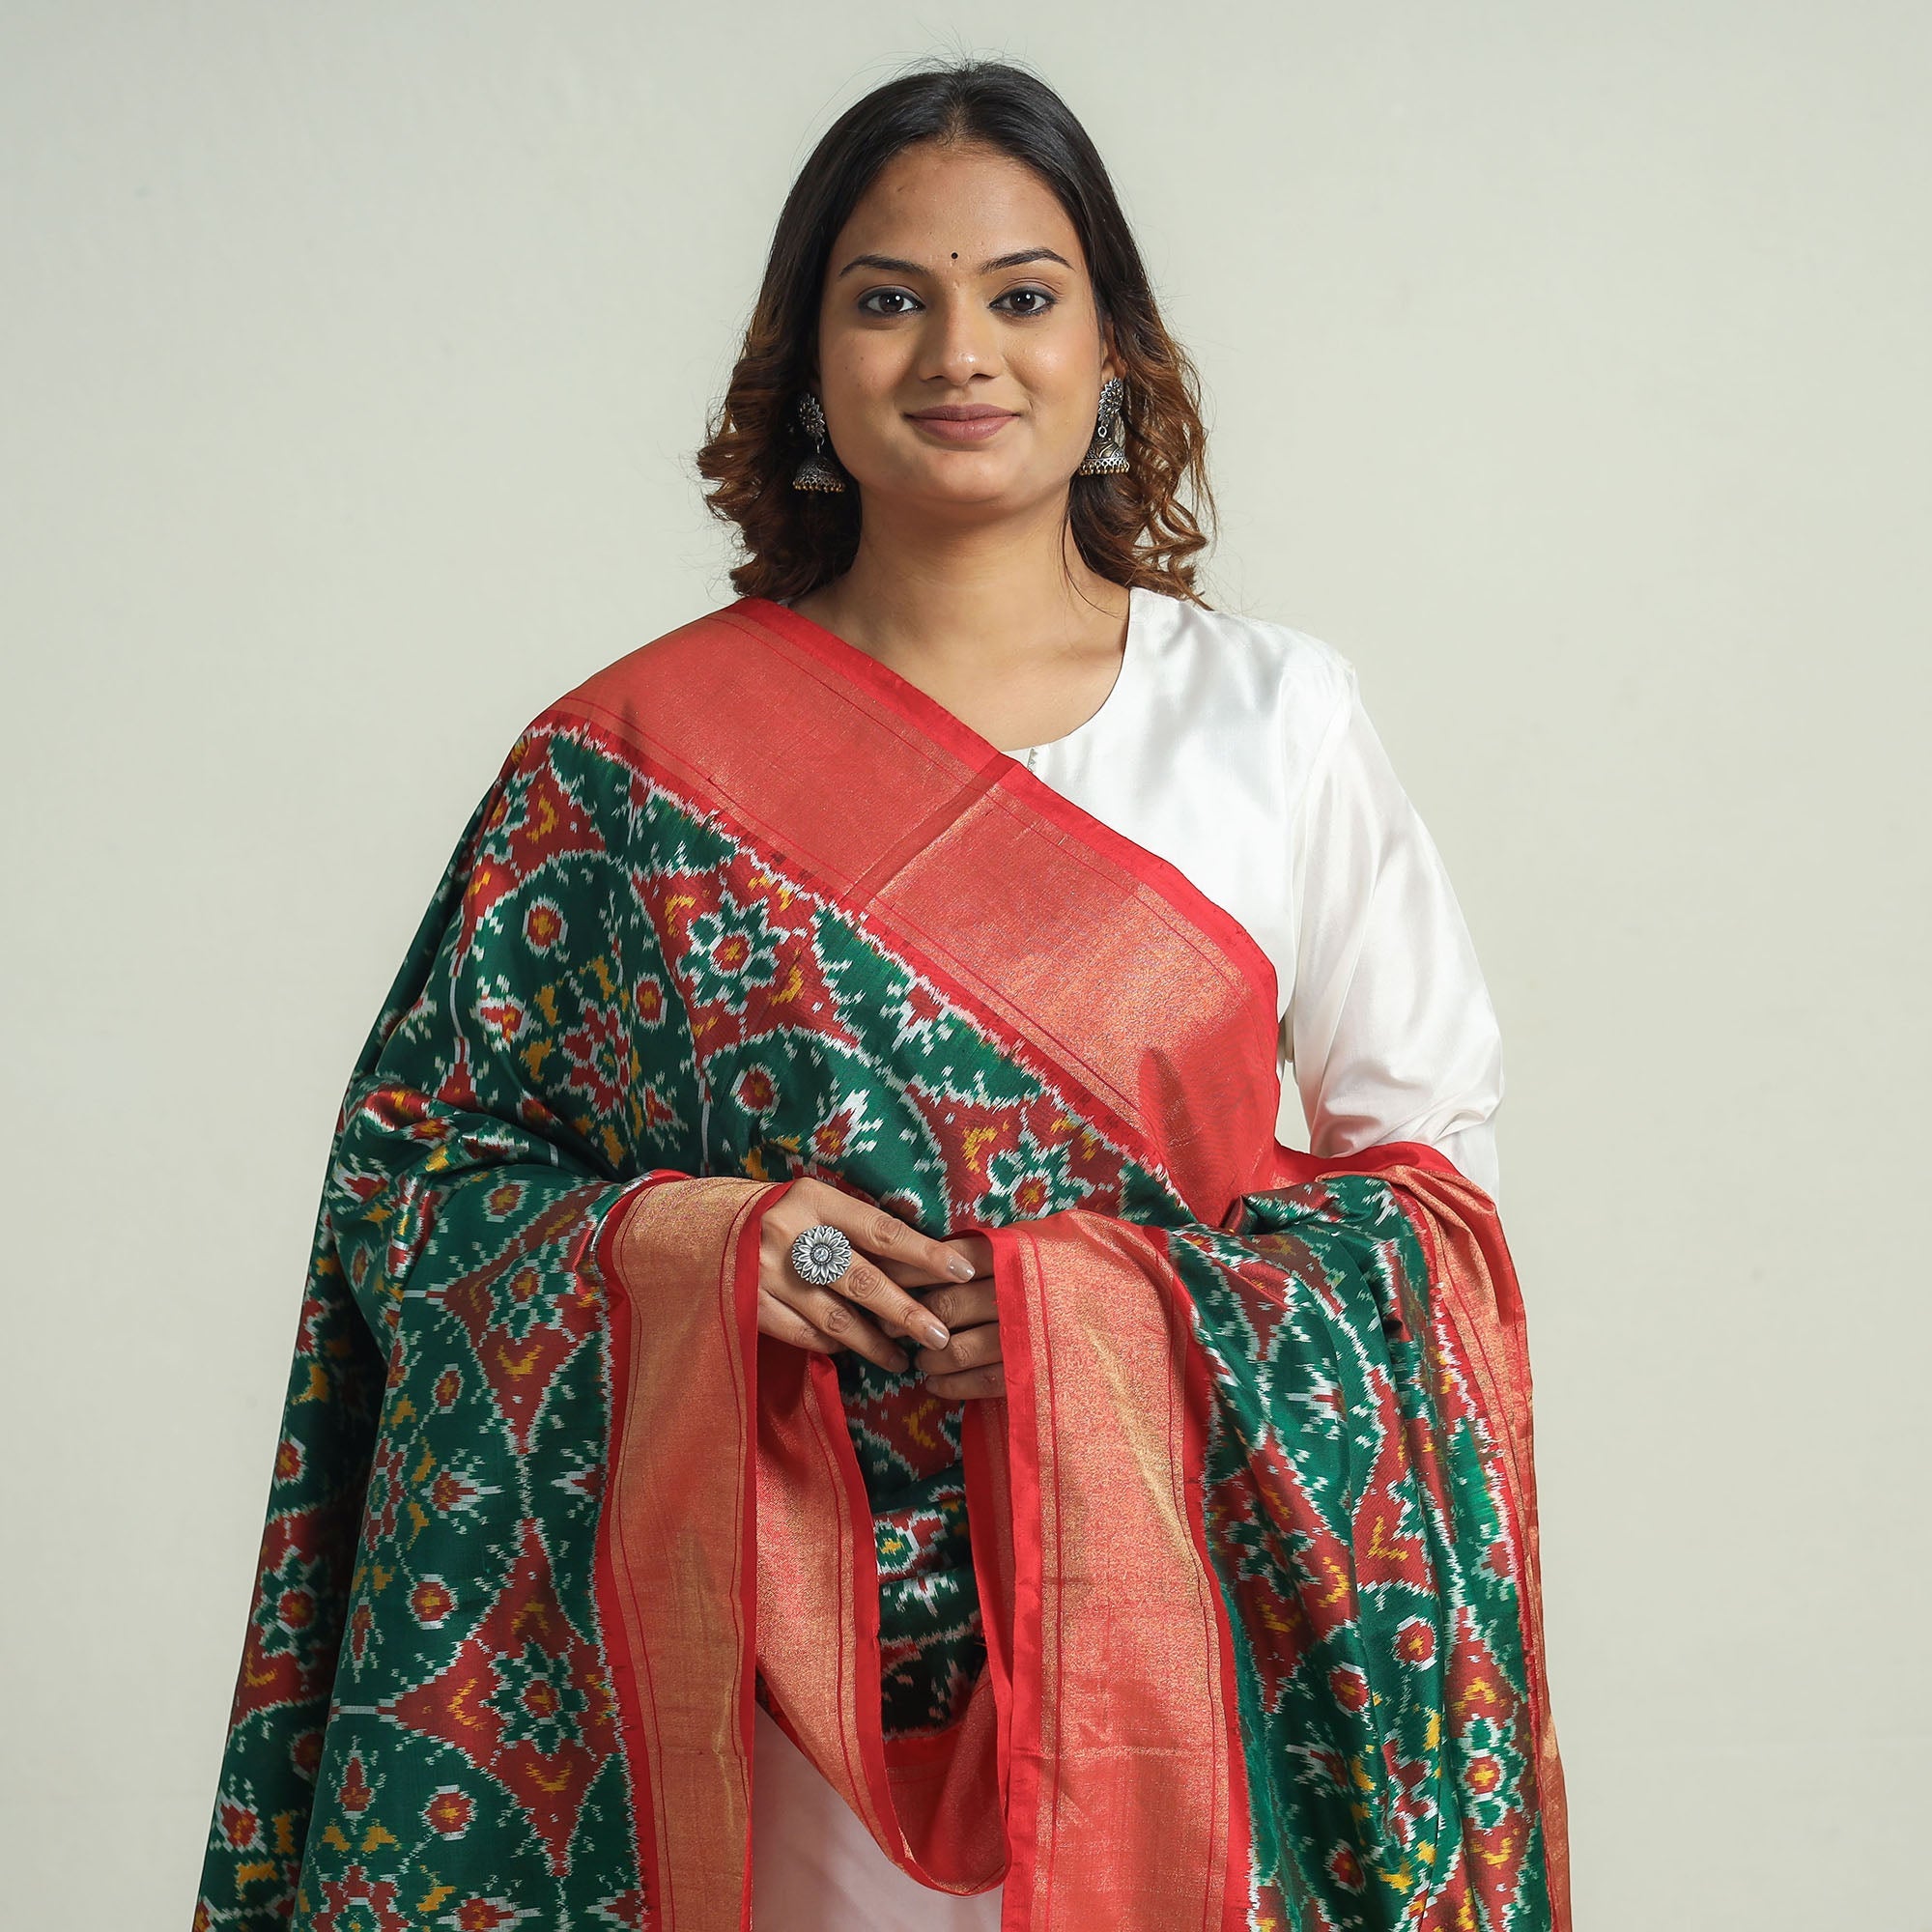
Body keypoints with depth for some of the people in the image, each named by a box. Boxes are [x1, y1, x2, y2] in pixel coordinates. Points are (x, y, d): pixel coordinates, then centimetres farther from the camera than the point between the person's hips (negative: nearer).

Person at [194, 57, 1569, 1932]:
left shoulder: (1274, 711, 2)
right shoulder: (640, 753, 0)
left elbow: (1431, 1158, 3)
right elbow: (406, 1156, 5)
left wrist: (1133, 1296, -13)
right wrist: (669, 1243, -14)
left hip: (1172, 1619, 1)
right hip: (768, 1624, 0)